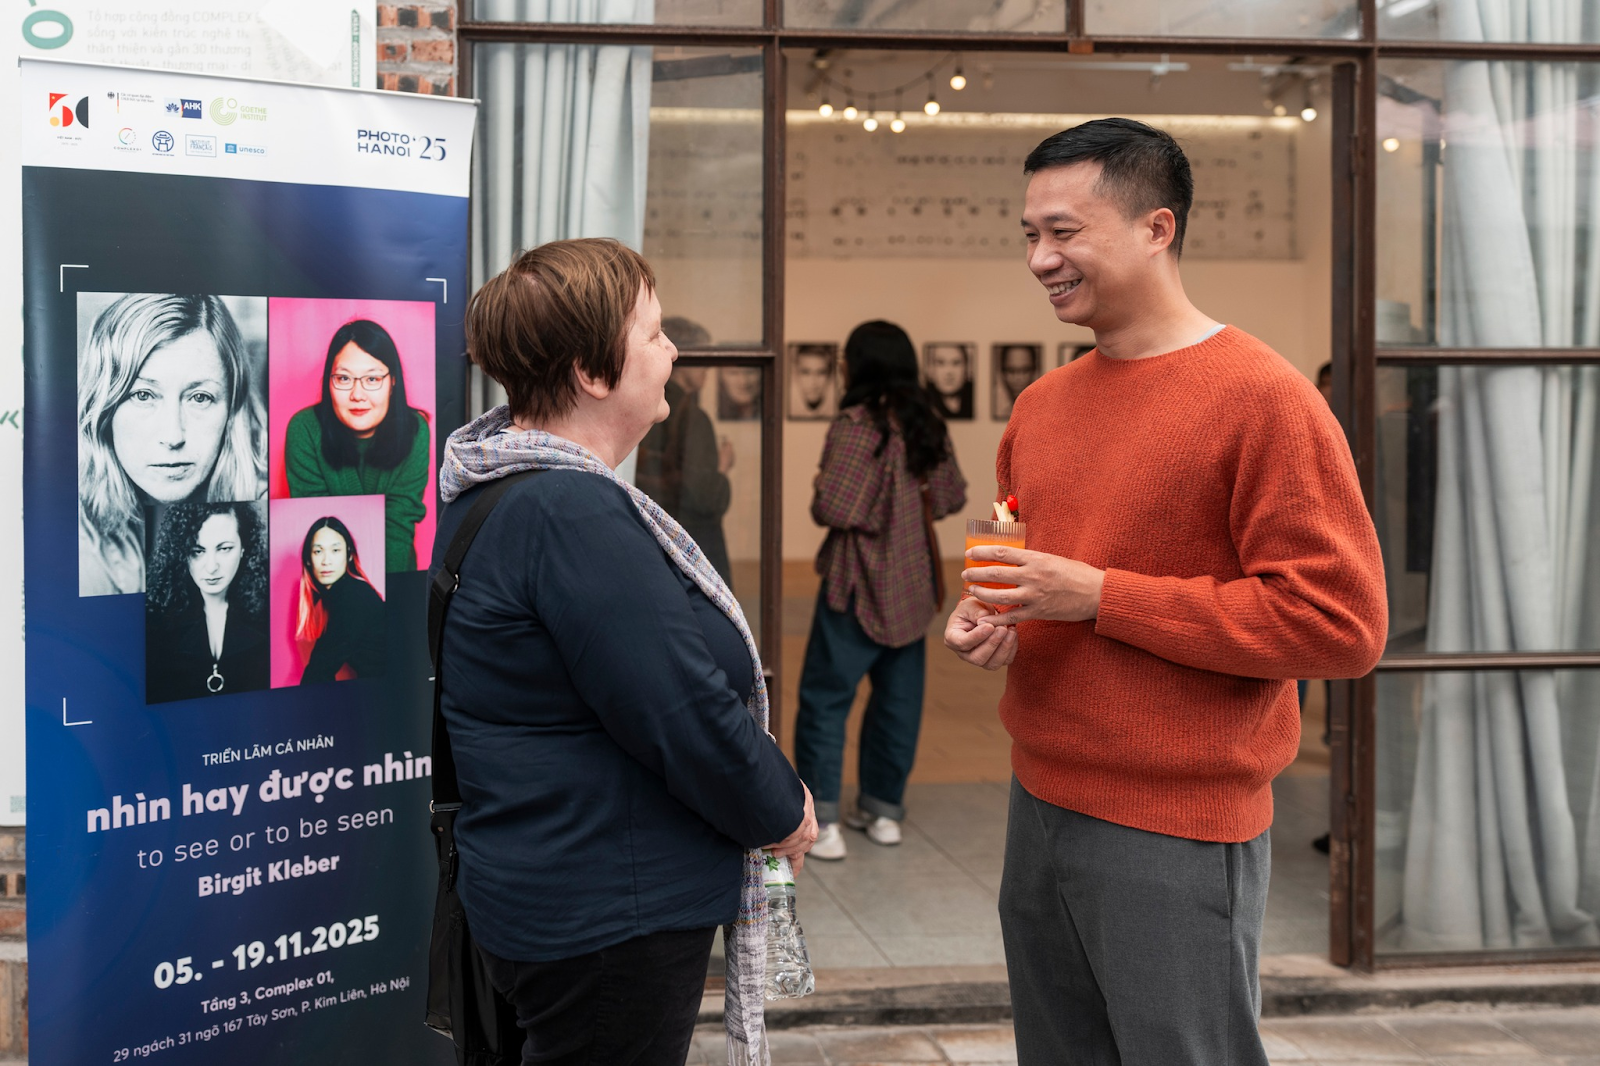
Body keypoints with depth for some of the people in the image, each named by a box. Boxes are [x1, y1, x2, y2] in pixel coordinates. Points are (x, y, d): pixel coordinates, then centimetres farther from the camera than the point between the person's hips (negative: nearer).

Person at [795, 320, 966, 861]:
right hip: (913, 581, 7)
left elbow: (834, 508, -22)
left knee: (825, 699, 1)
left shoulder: (857, 424, -17)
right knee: (898, 699, 15)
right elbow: (952, 497, 12)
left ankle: (821, 820, -1)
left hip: (859, 583, -7)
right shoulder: (927, 424, 5)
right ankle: (883, 808, 24)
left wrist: (819, 497, -2)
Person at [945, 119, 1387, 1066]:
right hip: (1040, 805, 7)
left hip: (1178, 837, -7)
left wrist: (1098, 595, -20)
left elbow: (1341, 621, -19)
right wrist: (987, 616, 0)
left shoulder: (1260, 396, -14)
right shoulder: (1041, 405, 10)